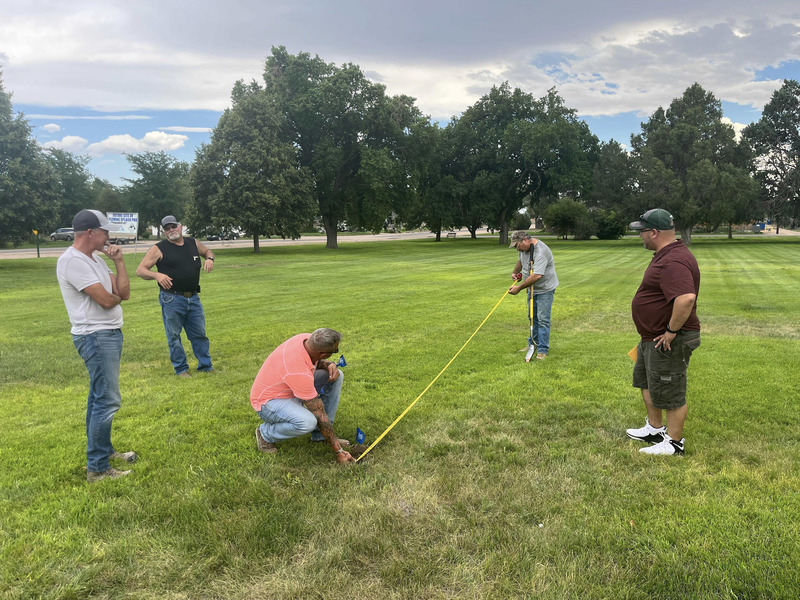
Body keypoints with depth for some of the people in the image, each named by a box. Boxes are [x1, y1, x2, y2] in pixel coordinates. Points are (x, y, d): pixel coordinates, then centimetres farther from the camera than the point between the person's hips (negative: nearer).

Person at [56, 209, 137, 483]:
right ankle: (97, 468, -2)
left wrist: (118, 260, -3)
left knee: (99, 397, 19)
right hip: (95, 337, -10)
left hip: (109, 334, 10)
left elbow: (124, 292, 5)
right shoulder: (72, 261, -16)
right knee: (107, 400, -9)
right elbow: (106, 300, -20)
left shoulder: (96, 260, 14)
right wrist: (116, 295, 3)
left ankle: (103, 450, 32)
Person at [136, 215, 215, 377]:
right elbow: (140, 270, -6)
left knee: (199, 334, 10)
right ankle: (181, 369, 18)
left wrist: (209, 259, 5)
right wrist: (157, 275, -25)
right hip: (172, 300, -4)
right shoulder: (158, 249, -4)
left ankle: (205, 366, 22)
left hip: (193, 298, 4)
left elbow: (207, 251, 29)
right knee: (174, 336, 5)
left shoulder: (194, 243, 8)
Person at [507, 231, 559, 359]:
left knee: (543, 319, -9)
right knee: (533, 317, 16)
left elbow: (537, 276, -38)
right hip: (532, 289, 9)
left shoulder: (541, 251, -30)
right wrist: (515, 272, 11)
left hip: (545, 289, -9)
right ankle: (536, 342, 30)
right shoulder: (524, 247, 0)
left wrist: (519, 288, -34)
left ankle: (543, 350, -4)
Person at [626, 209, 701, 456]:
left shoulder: (673, 262, -27)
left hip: (669, 341, -11)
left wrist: (672, 331, -30)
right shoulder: (666, 255, 10)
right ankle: (655, 429, 40)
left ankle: (674, 443, 21)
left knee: (670, 393, 4)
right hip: (653, 337, 11)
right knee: (644, 380, 24)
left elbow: (686, 298, -41)